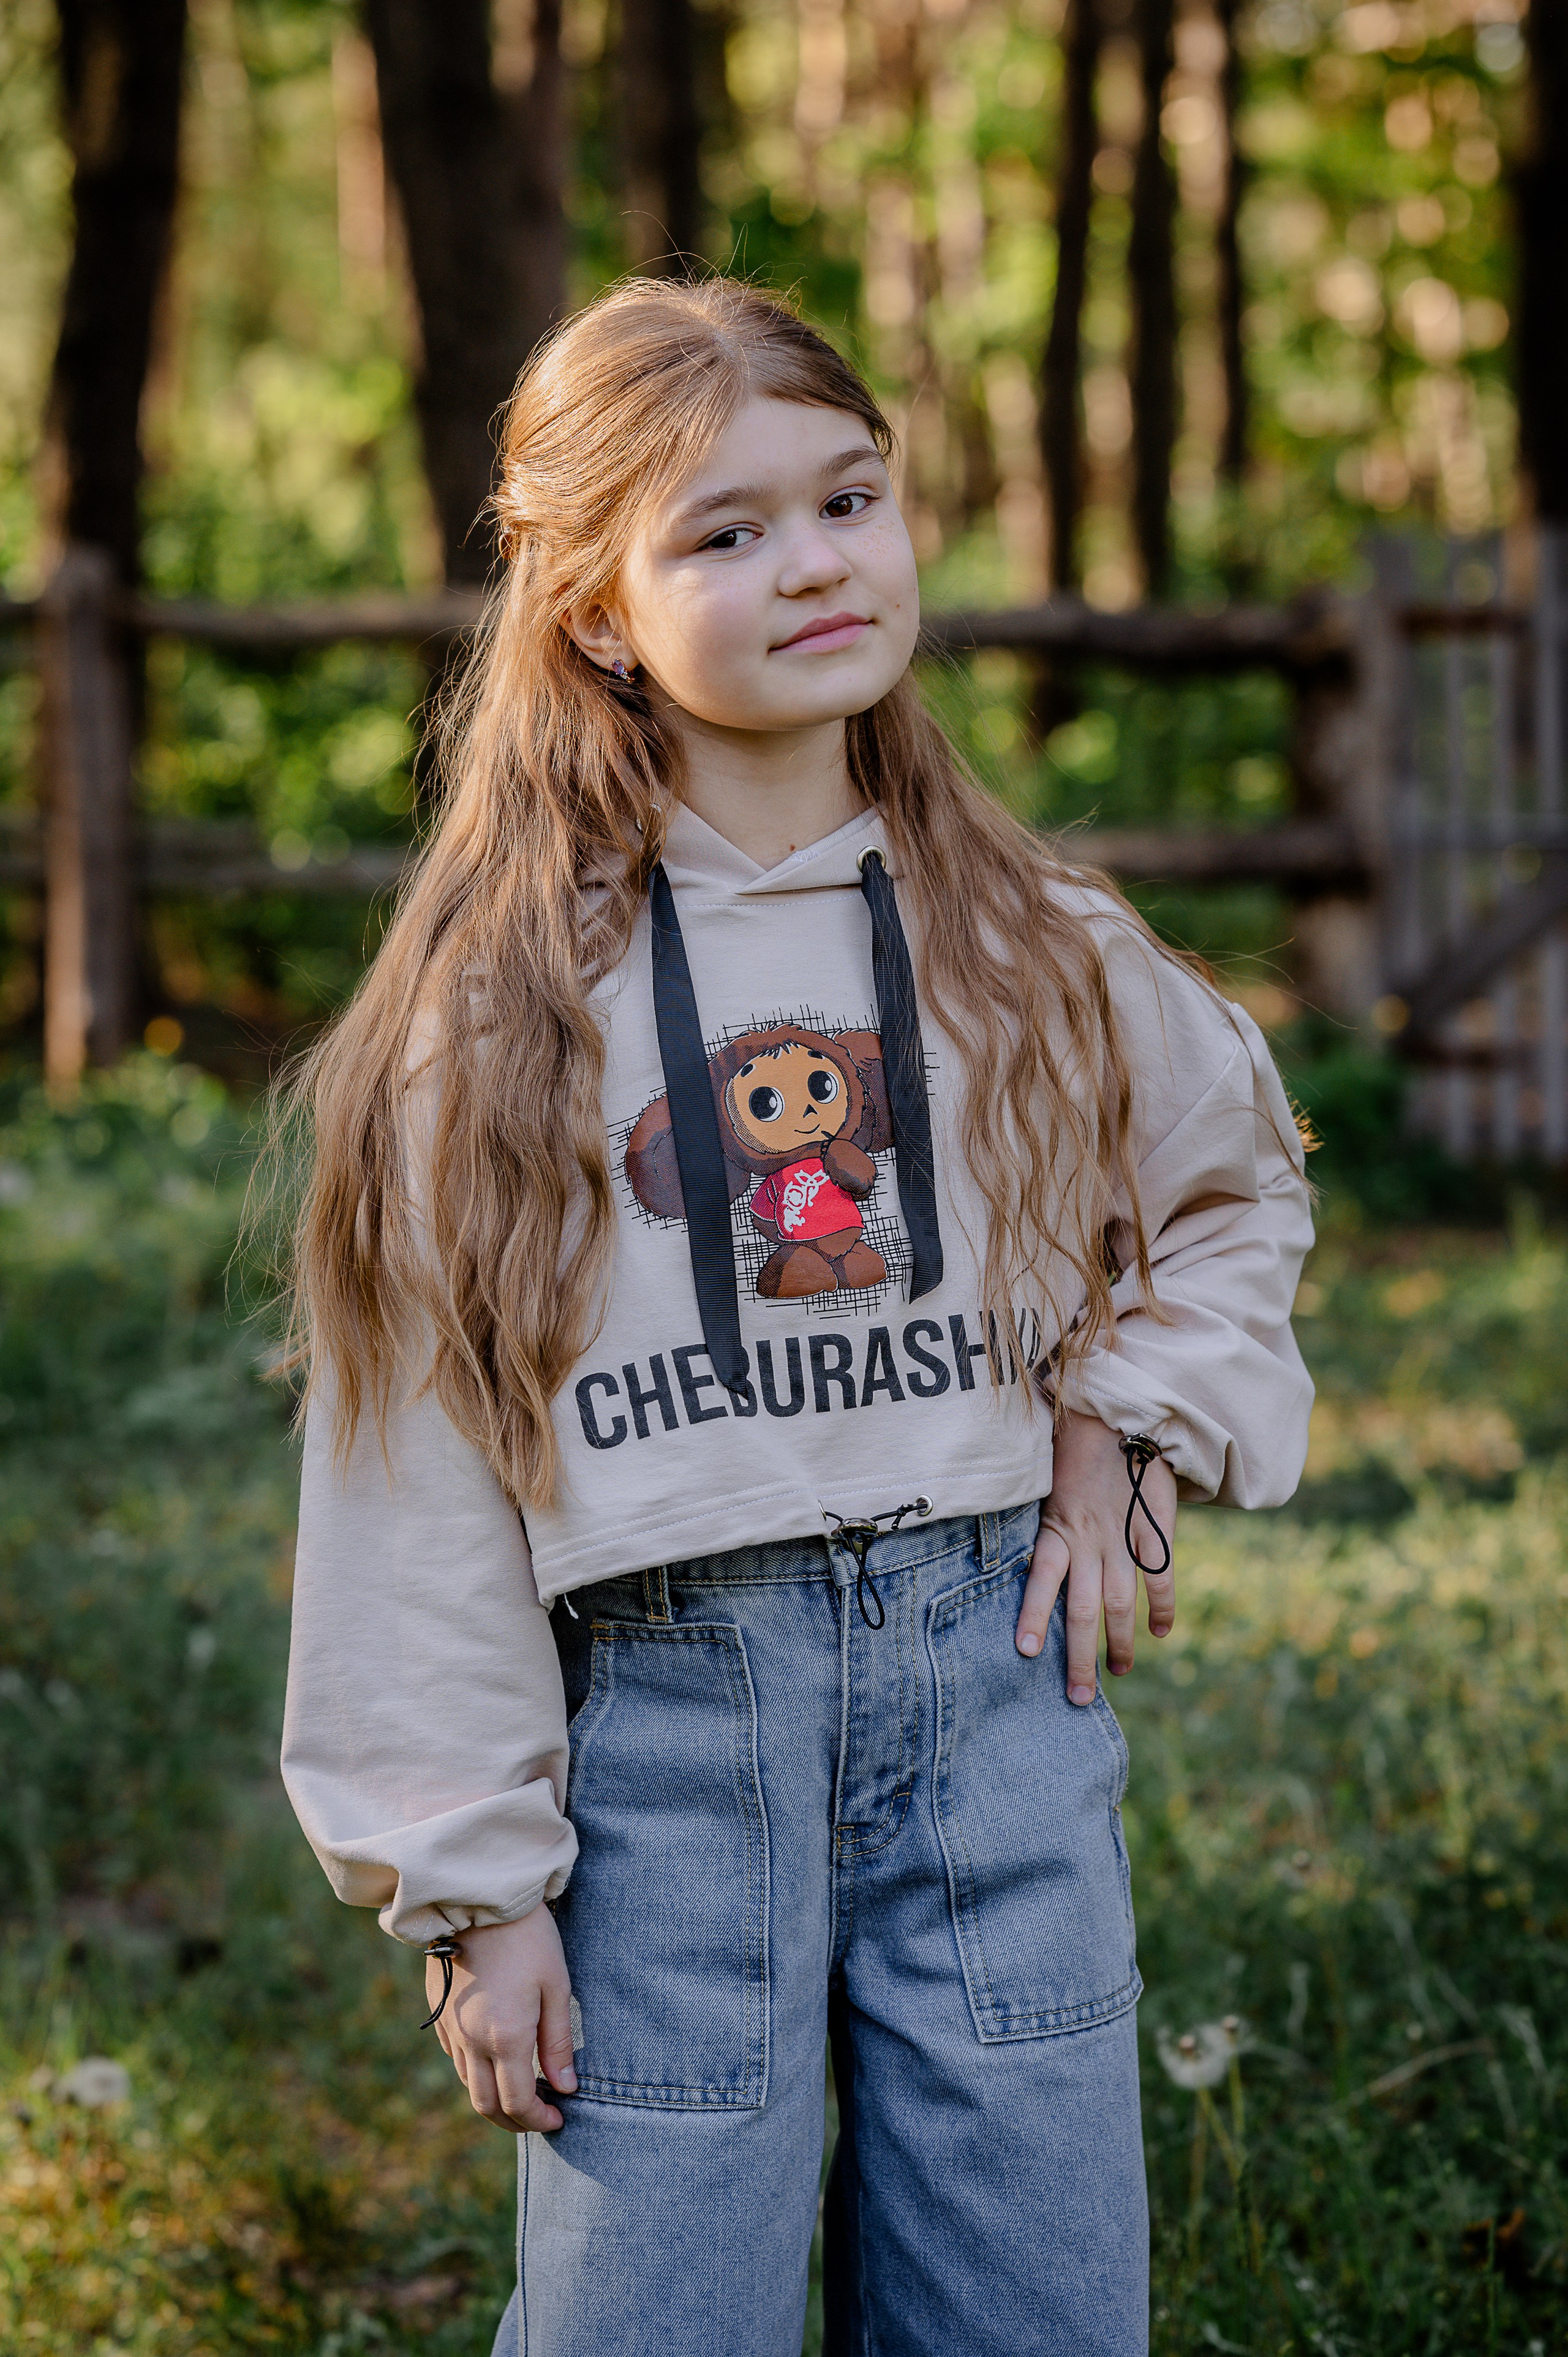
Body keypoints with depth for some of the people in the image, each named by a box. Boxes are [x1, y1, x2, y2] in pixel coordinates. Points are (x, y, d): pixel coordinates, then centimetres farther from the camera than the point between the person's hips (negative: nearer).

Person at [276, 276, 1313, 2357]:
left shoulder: (1036, 953, 6)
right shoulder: (504, 1001, -5)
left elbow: (1240, 1185, 25)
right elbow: (419, 1453, -4)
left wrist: (1134, 1429, 7)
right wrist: (467, 1884, -6)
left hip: (992, 1671, 3)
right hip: (663, 1713, -3)